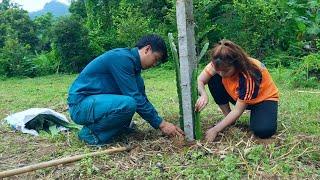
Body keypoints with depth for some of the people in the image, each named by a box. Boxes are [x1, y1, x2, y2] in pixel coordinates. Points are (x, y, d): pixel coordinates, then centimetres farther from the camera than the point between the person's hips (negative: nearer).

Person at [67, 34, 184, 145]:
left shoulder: (133, 63, 8)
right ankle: (90, 132, -10)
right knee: (128, 103, -31)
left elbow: (141, 97, 12)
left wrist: (160, 122, 6)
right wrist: (160, 123, -16)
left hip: (96, 100, 9)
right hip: (80, 104, -9)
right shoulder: (122, 58, -20)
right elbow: (135, 98, -23)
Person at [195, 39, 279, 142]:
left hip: (264, 97, -5)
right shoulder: (220, 65, -23)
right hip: (239, 96, 5)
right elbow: (199, 81, -22)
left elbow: (238, 110, -31)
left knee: (263, 131, -34)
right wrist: (203, 95, -45)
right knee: (214, 80, -22)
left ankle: (258, 115, 2)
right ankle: (229, 120, -7)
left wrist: (215, 129, -32)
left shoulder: (249, 75, -37)